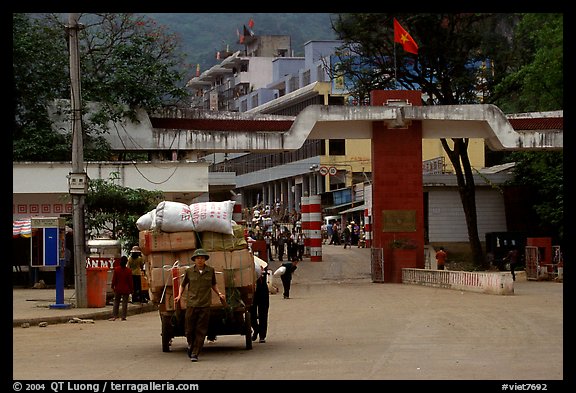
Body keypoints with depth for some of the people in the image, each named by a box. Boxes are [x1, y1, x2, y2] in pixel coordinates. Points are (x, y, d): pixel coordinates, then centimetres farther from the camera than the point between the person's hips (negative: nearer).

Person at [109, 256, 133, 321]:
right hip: (126, 289, -2)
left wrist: (113, 286, 12)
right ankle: (123, 317, 1)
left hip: (118, 289, 2)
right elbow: (130, 281, -6)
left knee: (116, 302, 10)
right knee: (125, 303, 3)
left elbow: (114, 279, 0)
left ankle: (114, 316, 5)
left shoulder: (116, 269, -5)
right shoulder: (128, 270, -10)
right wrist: (131, 289, 4)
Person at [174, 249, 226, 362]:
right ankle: (191, 345, 33)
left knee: (201, 331, -1)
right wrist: (179, 295, 2)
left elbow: (213, 284, 21)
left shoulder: (211, 270, 5)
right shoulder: (189, 271, 2)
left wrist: (219, 293, 8)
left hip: (205, 305, 0)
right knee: (189, 329, 3)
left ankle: (195, 353, 6)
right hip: (191, 304, 0)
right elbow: (183, 284, 16)